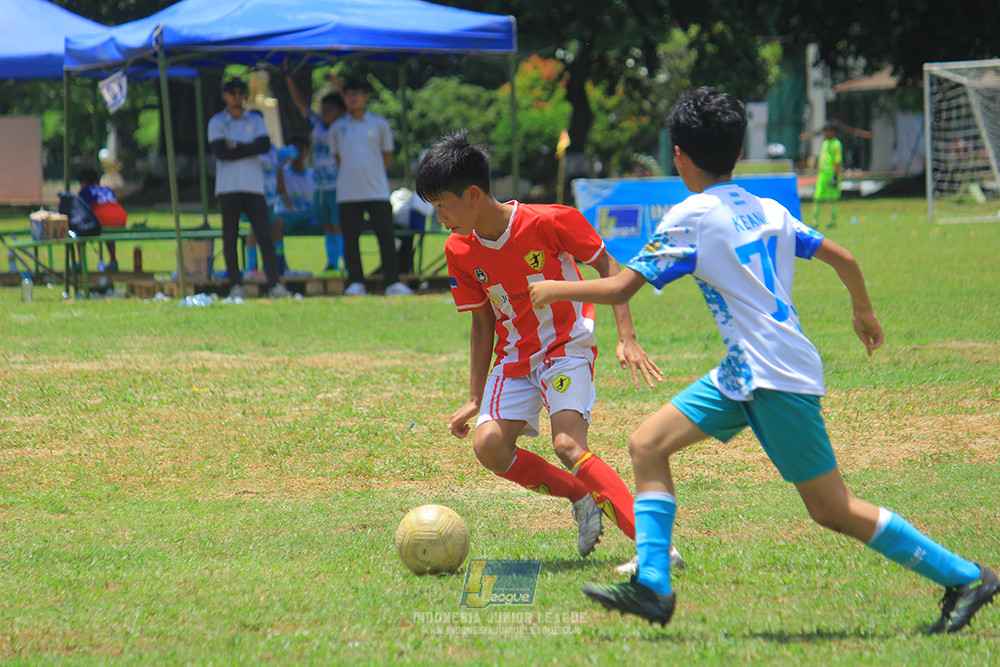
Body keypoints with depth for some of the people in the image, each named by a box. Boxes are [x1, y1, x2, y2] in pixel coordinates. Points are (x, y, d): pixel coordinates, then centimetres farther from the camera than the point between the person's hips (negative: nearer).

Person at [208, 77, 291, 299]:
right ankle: (236, 285, 6)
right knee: (230, 237, 0)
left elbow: (264, 146, -3)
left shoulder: (256, 120, 14)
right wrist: (249, 150, -4)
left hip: (254, 186, 1)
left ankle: (274, 284, -12)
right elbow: (220, 152, -7)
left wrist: (236, 146, -7)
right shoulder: (216, 122, 8)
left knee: (265, 234, -7)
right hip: (228, 187, -1)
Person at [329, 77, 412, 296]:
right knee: (350, 238, -1)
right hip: (348, 193, 1)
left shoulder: (379, 124, 6)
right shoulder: (337, 127, 8)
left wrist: (374, 173, 9)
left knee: (386, 235, -6)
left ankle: (393, 282, -2)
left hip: (377, 190, -1)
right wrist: (351, 173, 12)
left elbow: (387, 154, 14)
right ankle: (355, 282, 7)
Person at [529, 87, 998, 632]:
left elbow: (620, 287, -9)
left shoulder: (690, 218, -8)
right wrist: (864, 311, 36)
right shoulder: (769, 212, 13)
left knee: (833, 510, -1)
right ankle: (652, 586, 1)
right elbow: (842, 258, 16)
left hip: (775, 378, -9)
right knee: (648, 444, 8)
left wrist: (555, 290, 8)